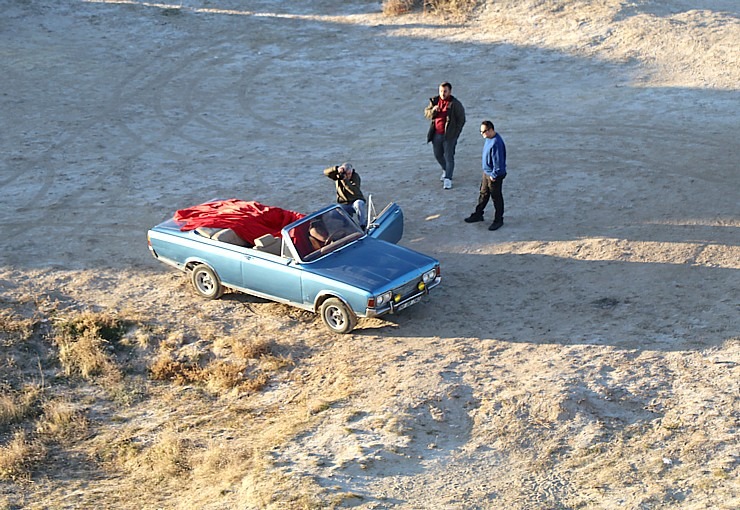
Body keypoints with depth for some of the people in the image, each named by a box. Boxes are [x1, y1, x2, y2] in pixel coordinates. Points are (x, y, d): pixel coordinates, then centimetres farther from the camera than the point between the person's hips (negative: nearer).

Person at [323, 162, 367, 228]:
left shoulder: (355, 176, -12)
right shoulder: (338, 176, -3)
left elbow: (354, 191, -27)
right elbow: (326, 172, -16)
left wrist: (344, 180, -35)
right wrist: (336, 169, -33)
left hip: (356, 201, -2)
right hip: (344, 205, 3)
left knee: (358, 203, -38)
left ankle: (362, 225, -27)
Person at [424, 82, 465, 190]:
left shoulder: (455, 104, -10)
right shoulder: (434, 101, 4)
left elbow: (461, 120, -5)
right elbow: (426, 113, 7)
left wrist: (455, 134, -8)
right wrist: (433, 110, -15)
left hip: (449, 135, -5)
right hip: (436, 134, 5)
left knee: (449, 157, -5)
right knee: (438, 155, 18)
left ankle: (448, 179, -1)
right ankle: (445, 170, 43)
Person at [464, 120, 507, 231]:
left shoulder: (496, 143, -29)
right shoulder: (488, 139, 2)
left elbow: (498, 161, -26)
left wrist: (494, 175, -19)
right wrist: (486, 171, 18)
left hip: (495, 175, -9)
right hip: (486, 172, 9)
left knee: (496, 197, 5)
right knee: (483, 194, 21)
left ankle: (498, 220, 19)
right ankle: (478, 214, 36)